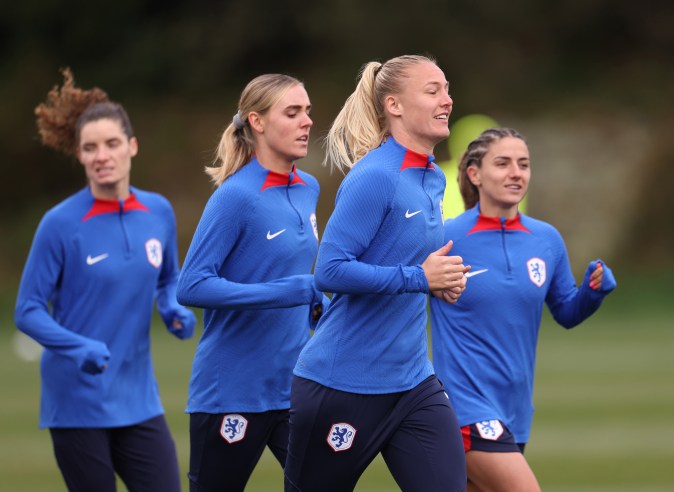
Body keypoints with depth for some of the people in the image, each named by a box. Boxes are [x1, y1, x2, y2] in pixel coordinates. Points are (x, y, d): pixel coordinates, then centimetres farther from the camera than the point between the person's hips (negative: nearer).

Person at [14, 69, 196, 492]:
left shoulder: (158, 212, 2)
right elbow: (28, 311, -8)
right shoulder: (61, 224, -11)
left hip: (139, 400, 4)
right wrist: (78, 348, -25)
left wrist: (174, 310, -3)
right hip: (78, 404, -4)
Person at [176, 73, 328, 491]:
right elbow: (192, 286, -20)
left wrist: (319, 305, 3)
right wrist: (293, 291, -25)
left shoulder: (308, 190, 7)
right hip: (233, 392, -6)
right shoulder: (236, 196, -14)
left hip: (295, 386, 6)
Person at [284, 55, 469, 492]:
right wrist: (418, 278, -23)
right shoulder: (374, 177, -17)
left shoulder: (433, 180, 8)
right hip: (343, 385, -7)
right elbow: (330, 270, -22)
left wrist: (441, 279, 2)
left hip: (414, 383, 7)